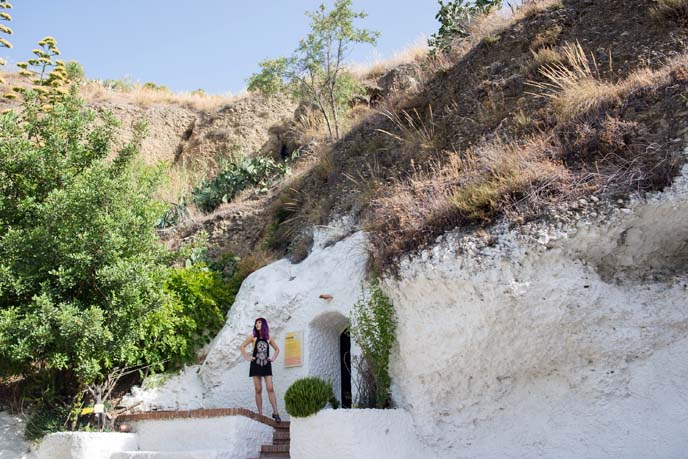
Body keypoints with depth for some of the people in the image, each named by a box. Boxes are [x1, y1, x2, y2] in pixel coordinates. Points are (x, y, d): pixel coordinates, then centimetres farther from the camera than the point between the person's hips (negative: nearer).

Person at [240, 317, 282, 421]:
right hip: (256, 365, -1)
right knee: (258, 390, 0)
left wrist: (273, 358, 7)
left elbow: (277, 349, 20)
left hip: (266, 365, 1)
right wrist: (247, 357, 1)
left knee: (270, 388, -8)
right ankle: (260, 414, 5)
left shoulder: (268, 338, 8)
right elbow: (242, 346, 9)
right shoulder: (253, 337, 4)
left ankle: (275, 412, -9)